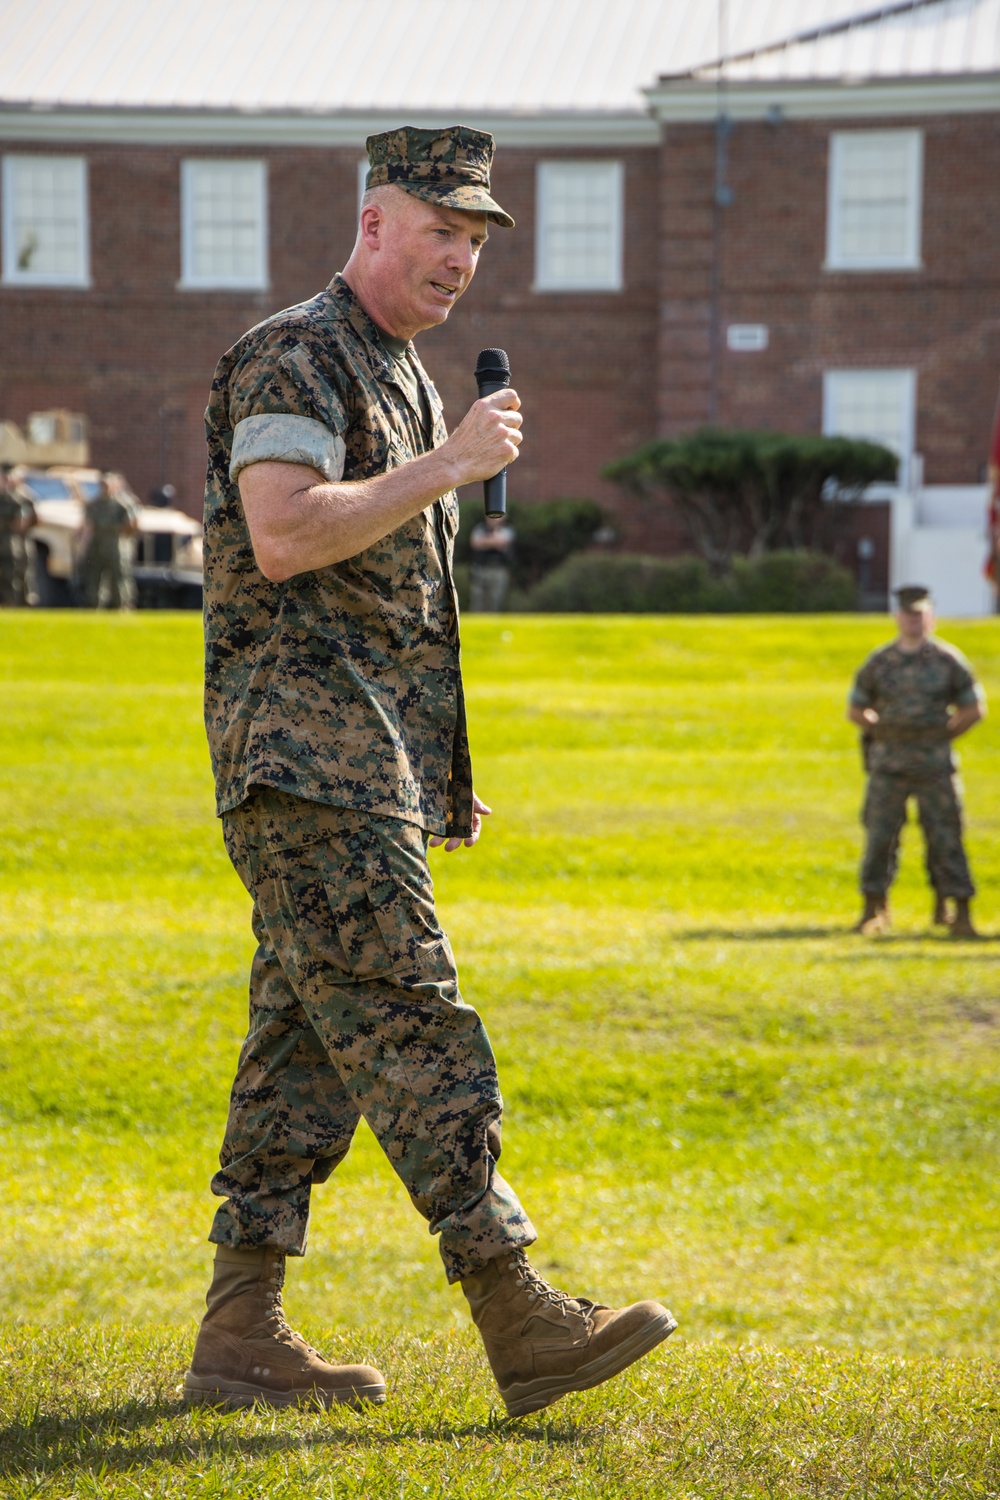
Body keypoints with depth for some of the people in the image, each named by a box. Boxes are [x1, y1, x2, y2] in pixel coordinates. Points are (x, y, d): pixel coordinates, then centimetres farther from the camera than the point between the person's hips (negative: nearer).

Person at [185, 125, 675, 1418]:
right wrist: (445, 470, -17)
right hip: (302, 752, -10)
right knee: (411, 1019, -13)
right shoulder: (293, 358, -7)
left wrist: (443, 774, 23)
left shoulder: (400, 381, 23)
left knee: (307, 1037, 7)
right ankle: (521, 1322, -16)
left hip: (371, 765, 10)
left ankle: (240, 1337, 9)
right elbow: (283, 538, -21)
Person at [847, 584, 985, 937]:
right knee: (879, 835, 2)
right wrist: (884, 733, 4)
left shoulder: (948, 661, 1)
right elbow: (855, 710, 14)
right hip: (888, 763, 2)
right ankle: (874, 909, 14)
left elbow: (974, 709, 8)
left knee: (945, 837, -4)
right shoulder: (879, 663, 5)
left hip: (935, 764, -2)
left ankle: (959, 912, 2)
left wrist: (943, 734, 1)